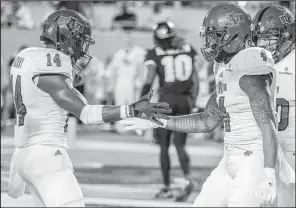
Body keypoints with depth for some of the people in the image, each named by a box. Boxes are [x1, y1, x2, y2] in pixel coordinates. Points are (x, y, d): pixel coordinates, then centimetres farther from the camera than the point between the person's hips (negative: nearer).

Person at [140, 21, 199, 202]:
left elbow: (149, 81, -8)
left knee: (164, 146, 9)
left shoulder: (155, 54, -3)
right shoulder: (188, 50, 6)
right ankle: (188, 178, -15)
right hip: (185, 100, 3)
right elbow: (195, 79, 5)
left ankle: (167, 187, 8)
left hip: (166, 99, -3)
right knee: (180, 145, 9)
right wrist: (193, 101, 13)